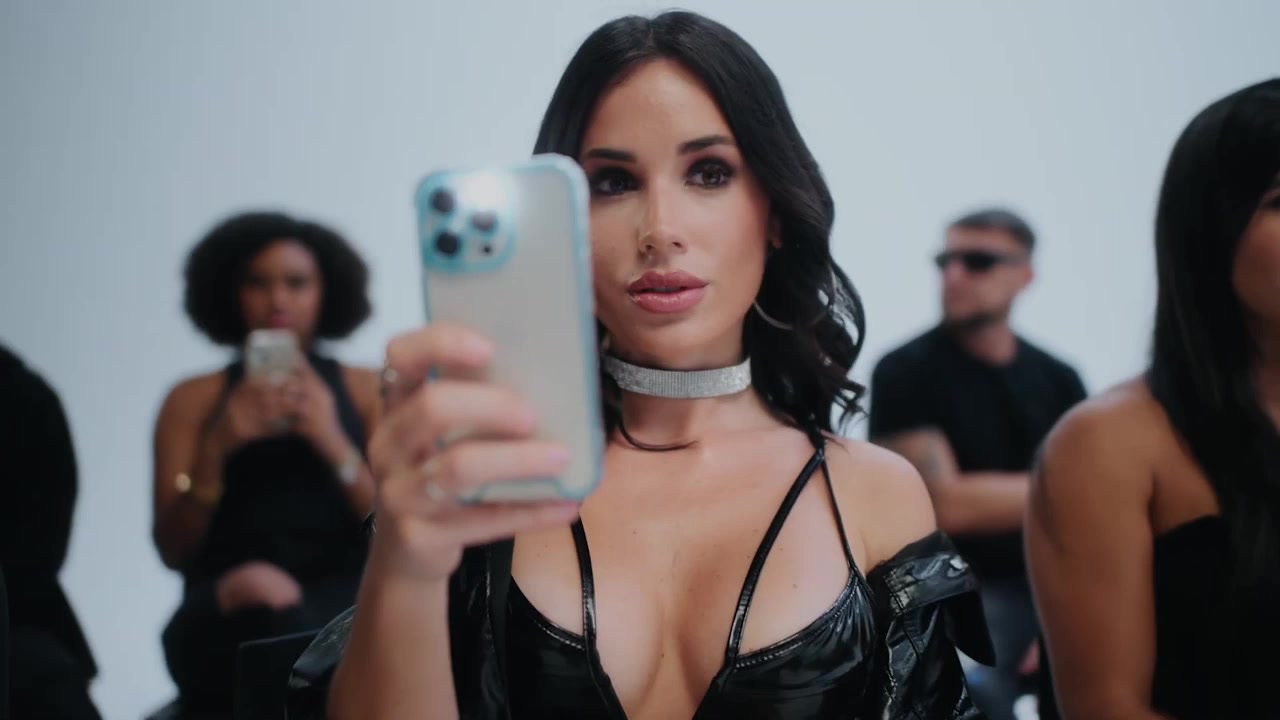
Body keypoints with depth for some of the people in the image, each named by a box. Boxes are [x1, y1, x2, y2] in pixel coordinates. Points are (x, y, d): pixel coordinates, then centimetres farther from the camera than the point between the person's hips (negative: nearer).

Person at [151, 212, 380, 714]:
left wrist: (334, 443, -10)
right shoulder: (193, 400, 15)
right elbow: (174, 552, 7)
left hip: (345, 601, 0)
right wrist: (217, 449, -9)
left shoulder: (369, 390, 16)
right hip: (226, 611, 1)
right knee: (254, 589, -35)